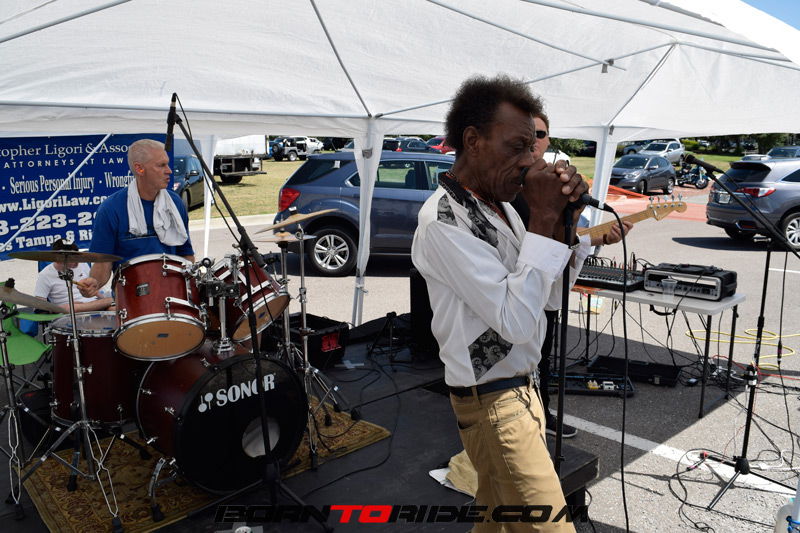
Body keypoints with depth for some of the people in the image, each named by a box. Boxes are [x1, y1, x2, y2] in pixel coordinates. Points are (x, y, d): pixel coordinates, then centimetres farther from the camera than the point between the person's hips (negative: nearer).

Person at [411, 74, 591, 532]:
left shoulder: (501, 206, 7)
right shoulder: (443, 223, -22)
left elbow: (552, 293, 9)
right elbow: (518, 320, -29)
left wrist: (564, 219, -7)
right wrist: (543, 218, -24)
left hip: (522, 385, 9)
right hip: (494, 403, -9)